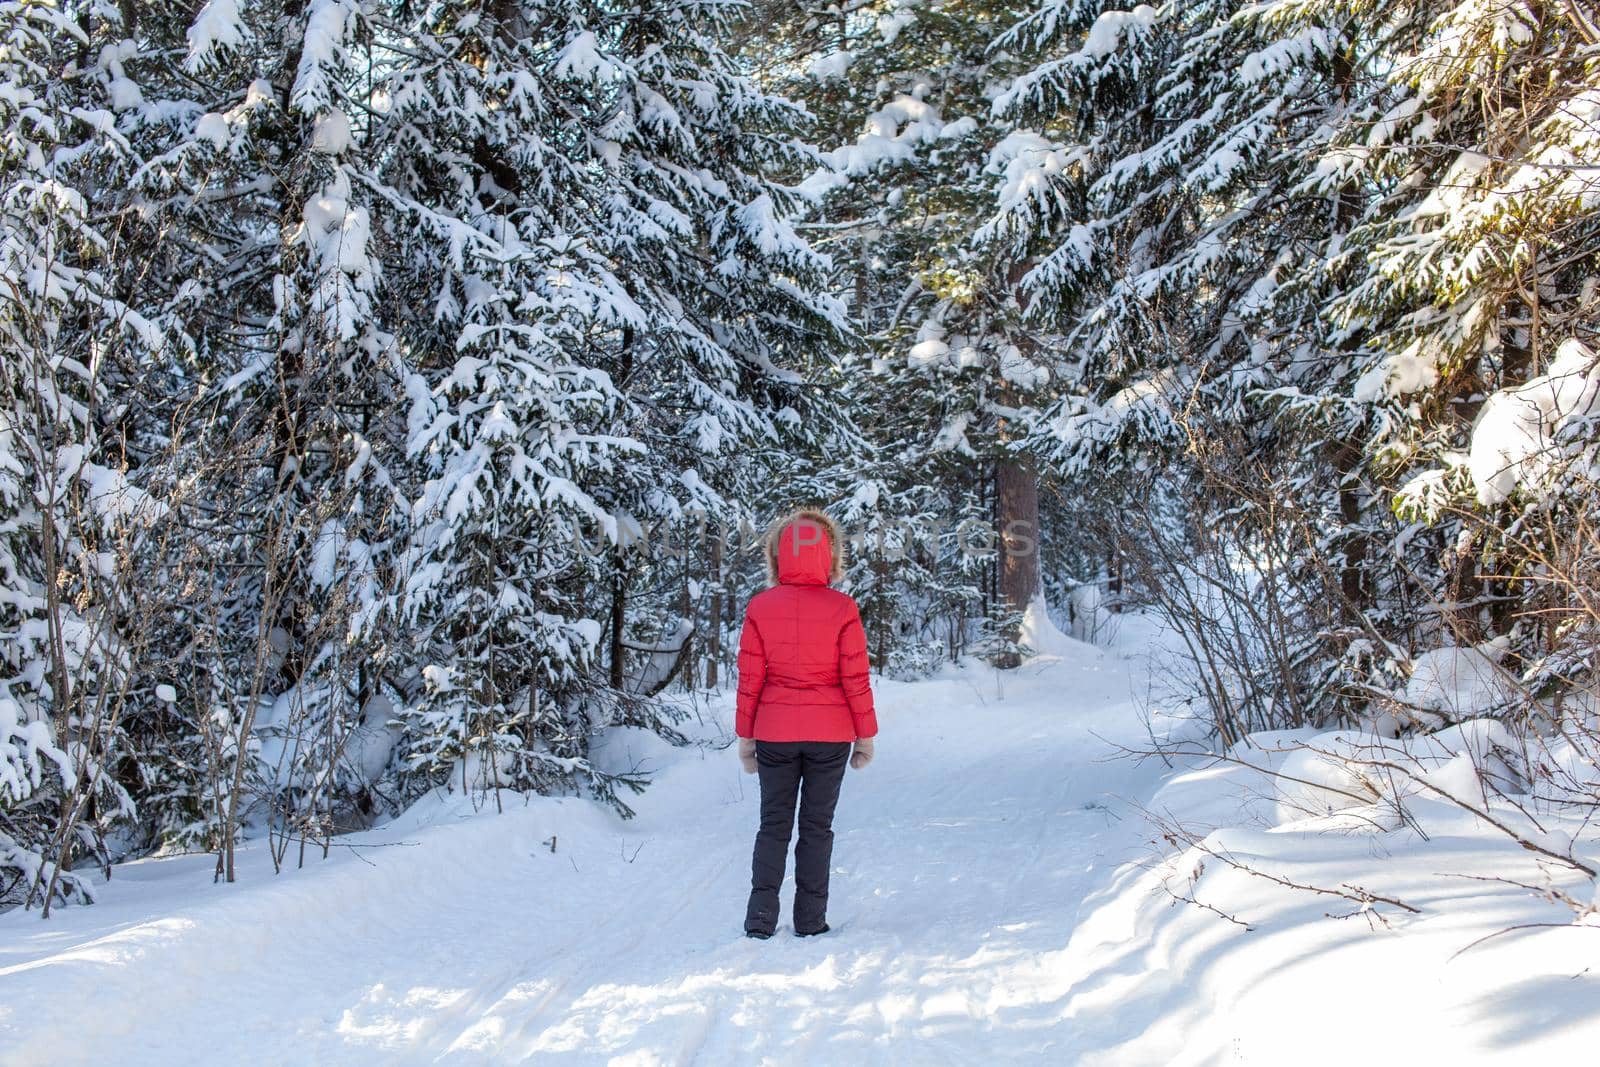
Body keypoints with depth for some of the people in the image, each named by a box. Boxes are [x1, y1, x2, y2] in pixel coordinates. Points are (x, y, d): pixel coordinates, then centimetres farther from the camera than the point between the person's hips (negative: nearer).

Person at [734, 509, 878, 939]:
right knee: (817, 825, 9)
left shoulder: (760, 607, -5)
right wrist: (866, 734, 4)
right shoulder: (841, 609, -8)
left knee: (773, 824, 11)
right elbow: (856, 680, -6)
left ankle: (761, 915, 4)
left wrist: (745, 735, 7)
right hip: (830, 734, -1)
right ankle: (810, 919, 9)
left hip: (774, 734, 1)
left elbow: (749, 679, -2)